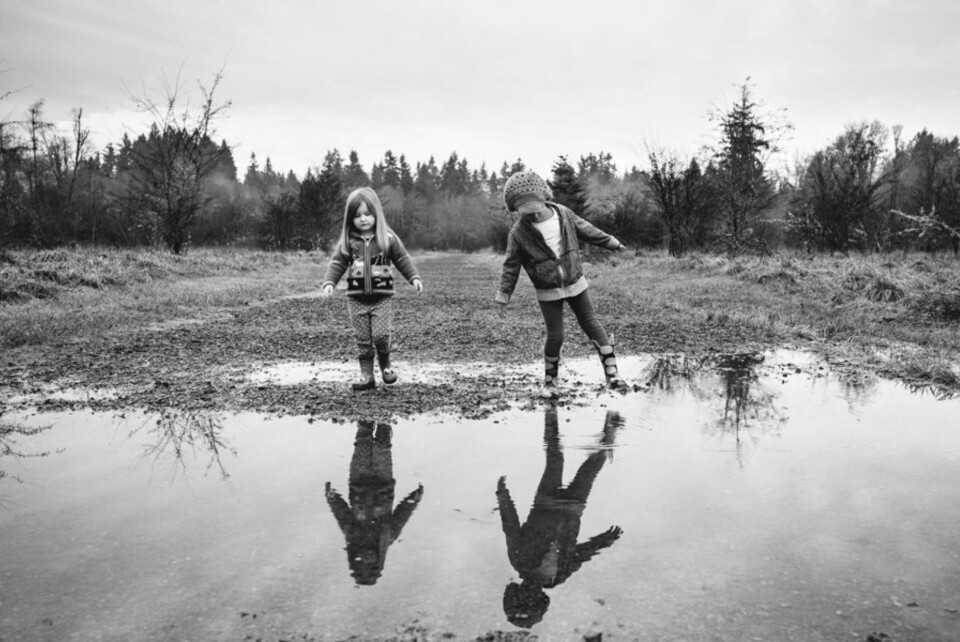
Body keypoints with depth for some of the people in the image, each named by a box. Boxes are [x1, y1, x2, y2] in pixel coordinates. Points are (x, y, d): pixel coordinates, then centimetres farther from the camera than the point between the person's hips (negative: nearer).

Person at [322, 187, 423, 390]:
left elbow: (403, 259, 5)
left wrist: (414, 277, -5)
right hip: (357, 297, 2)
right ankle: (366, 375, 14)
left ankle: (385, 364, 15)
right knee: (363, 340, 5)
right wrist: (329, 282, -9)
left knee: (381, 334, -12)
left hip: (382, 296, -2)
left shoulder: (387, 238, 0)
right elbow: (337, 263, 5)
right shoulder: (348, 241, 4)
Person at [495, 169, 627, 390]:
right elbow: (511, 266, -6)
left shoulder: (564, 214, -6)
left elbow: (587, 231, 9)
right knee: (555, 336, -2)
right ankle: (550, 379, 22)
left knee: (592, 325, 3)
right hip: (548, 292, -2)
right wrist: (503, 297, -7)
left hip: (575, 283, 2)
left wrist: (612, 243, 17)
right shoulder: (518, 233, -12)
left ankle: (612, 374, 9)